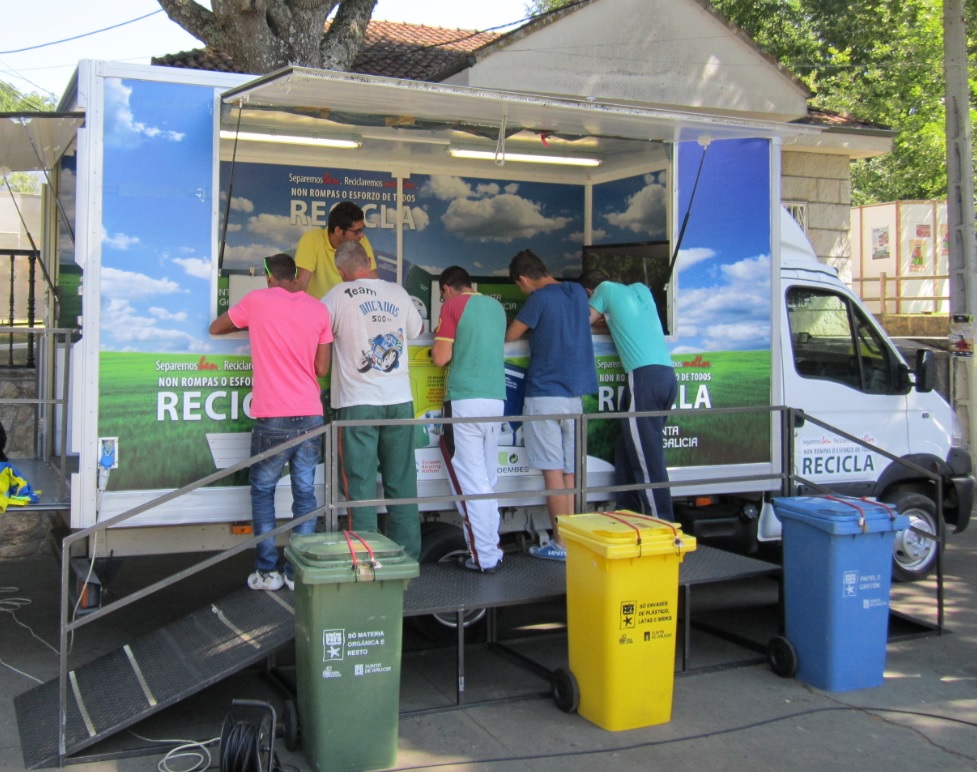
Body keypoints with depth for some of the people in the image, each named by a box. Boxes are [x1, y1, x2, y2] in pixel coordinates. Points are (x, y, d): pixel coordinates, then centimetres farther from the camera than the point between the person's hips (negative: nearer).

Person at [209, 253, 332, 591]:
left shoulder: (256, 300, 0)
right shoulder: (319, 309, 6)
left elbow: (215, 328, 15)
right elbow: (322, 368, 7)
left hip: (272, 418, -2)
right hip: (310, 415, 3)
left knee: (263, 490, 12)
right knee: (304, 492, 9)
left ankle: (267, 571, 10)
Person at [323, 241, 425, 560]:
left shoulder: (339, 296, -5)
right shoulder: (398, 292, 5)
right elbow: (417, 330, 21)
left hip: (358, 403, -3)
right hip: (399, 401, 3)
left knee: (360, 484, 3)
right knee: (402, 481, 11)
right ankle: (408, 555, 16)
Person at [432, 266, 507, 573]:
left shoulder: (453, 306, -4)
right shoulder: (496, 306, 14)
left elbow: (440, 358, -6)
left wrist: (441, 343, 13)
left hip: (465, 401, -6)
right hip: (496, 399, 6)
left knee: (471, 481, -2)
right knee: (488, 480, 14)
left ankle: (484, 556, -1)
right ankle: (491, 549, 17)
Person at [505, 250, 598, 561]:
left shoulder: (540, 299, -11)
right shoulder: (578, 291, 9)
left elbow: (509, 335, -5)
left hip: (544, 394, -6)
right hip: (574, 393, 6)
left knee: (552, 470, -2)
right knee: (570, 471, 9)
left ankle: (561, 543, 0)